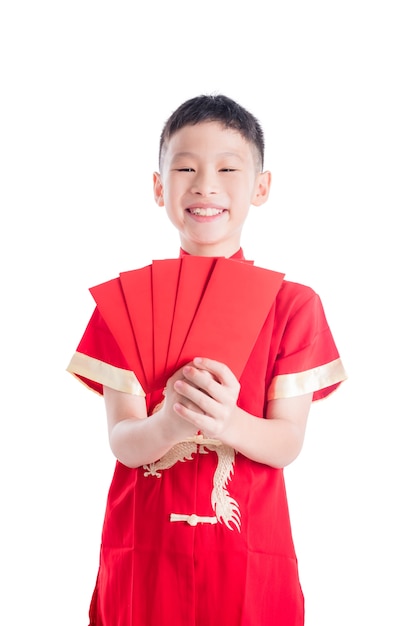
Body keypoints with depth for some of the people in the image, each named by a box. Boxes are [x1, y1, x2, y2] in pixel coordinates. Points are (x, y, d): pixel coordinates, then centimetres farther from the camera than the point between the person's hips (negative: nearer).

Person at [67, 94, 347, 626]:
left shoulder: (292, 304, -2)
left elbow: (288, 445, -7)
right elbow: (123, 443, -7)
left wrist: (227, 422, -27)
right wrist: (169, 425, -29)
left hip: (249, 555, 0)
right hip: (143, 552, 0)